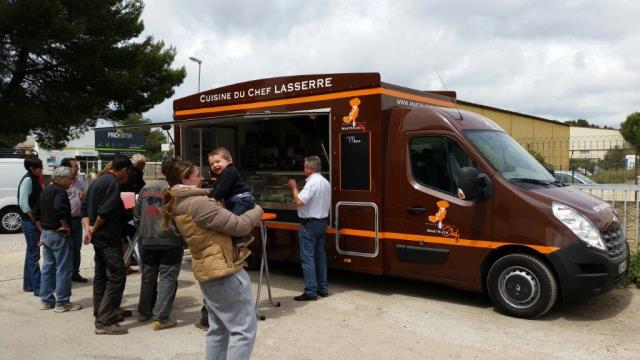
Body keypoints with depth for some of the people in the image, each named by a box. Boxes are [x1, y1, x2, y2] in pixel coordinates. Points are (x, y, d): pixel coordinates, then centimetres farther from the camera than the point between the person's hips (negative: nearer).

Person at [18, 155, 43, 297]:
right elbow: (23, 203, -21)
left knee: (31, 253, 15)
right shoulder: (27, 180, -15)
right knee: (34, 254, -6)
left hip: (35, 222, 9)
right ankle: (38, 288, -3)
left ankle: (28, 284, 25)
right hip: (30, 222, -9)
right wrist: (35, 221, -17)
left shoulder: (34, 179, 11)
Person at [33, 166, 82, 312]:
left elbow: (36, 213, 20)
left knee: (48, 267, 15)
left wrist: (43, 229, 20)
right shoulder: (60, 191, -15)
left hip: (46, 233, 10)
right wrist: (66, 226, -20)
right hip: (59, 234, -10)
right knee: (64, 268, -3)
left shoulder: (45, 191, 15)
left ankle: (46, 300, 21)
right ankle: (62, 302, 1)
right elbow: (60, 209, -32)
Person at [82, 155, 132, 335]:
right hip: (109, 238, -10)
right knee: (116, 277, -8)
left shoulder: (97, 181, 15)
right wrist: (94, 230, -10)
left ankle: (101, 312, 28)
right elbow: (105, 211, -24)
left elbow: (85, 208, 13)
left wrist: (88, 227, 0)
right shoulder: (113, 183, -15)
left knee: (101, 275, 17)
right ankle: (104, 322, -9)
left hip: (98, 238, 10)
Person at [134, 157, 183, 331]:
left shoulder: (146, 188, 5)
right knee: (167, 278, 1)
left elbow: (137, 215, 12)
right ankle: (161, 318, 1)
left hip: (148, 241, 6)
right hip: (170, 241, -6)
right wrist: (179, 234, 2)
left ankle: (144, 312, 31)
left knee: (148, 277, 18)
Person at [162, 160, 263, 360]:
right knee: (244, 329, -2)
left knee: (219, 328, 19)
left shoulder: (179, 205, 8)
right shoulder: (198, 203, -22)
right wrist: (257, 211, -1)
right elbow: (239, 226, -17)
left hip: (207, 270, 10)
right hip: (224, 270, -10)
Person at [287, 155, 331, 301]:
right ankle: (323, 288, 18)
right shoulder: (326, 182, 11)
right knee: (320, 256, 13)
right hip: (322, 221, 9)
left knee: (308, 258, -5)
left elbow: (299, 202, -25)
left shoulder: (312, 182, -19)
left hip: (310, 224, -9)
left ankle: (310, 291, -4)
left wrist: (294, 188, -11)